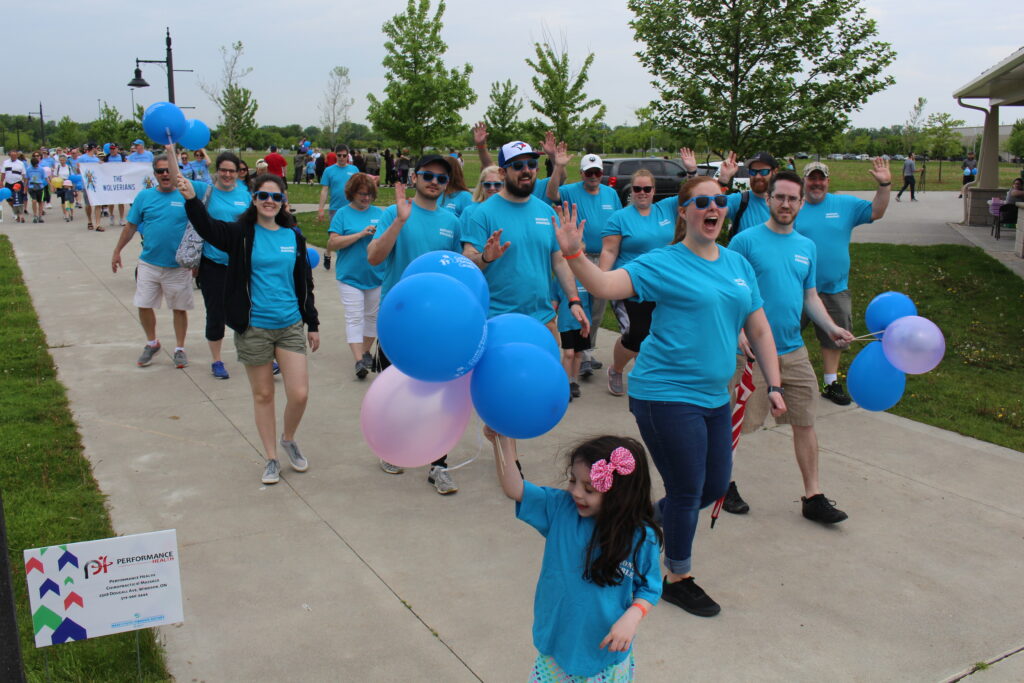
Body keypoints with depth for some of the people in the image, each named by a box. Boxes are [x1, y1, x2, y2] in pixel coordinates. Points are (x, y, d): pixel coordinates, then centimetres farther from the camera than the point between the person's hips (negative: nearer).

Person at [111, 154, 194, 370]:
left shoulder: (186, 196, -4)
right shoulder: (144, 196, 2)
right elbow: (131, 226, 9)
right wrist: (117, 251, 10)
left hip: (179, 266, -2)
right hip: (149, 263, 2)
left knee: (180, 308, 7)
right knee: (144, 305, 6)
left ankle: (180, 349, 21)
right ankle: (152, 343, 28)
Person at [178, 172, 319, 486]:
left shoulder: (294, 236, 6)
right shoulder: (241, 235, -3)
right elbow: (207, 227, -23)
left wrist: (312, 323, 12)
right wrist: (191, 199, -42)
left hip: (290, 326, 2)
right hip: (254, 329, -2)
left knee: (299, 394, -3)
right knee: (263, 395, 9)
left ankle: (289, 439, 27)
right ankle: (271, 458, 24)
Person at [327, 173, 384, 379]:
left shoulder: (379, 213, 7)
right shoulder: (343, 214, -2)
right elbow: (332, 244, -11)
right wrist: (361, 234, -18)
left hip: (376, 275, 4)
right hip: (350, 276, -3)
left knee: (372, 315, 13)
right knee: (354, 317, -9)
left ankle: (366, 351, 29)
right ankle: (359, 360, -12)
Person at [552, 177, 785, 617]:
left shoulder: (738, 265, 10)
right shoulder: (663, 263, -8)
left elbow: (759, 330, 13)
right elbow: (604, 286, -21)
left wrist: (773, 386, 8)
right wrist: (573, 253, -36)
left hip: (714, 396, 7)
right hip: (667, 395, -7)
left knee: (716, 486, 15)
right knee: (687, 491, 2)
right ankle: (679, 579, 23)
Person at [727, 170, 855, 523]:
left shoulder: (807, 247, 12)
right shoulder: (746, 241, -7)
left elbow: (810, 296, 16)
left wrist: (831, 328, 0)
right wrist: (737, 331, -22)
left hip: (794, 351, 6)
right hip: (751, 350, -5)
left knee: (805, 422, 8)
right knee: (734, 422, 4)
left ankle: (813, 497, 18)